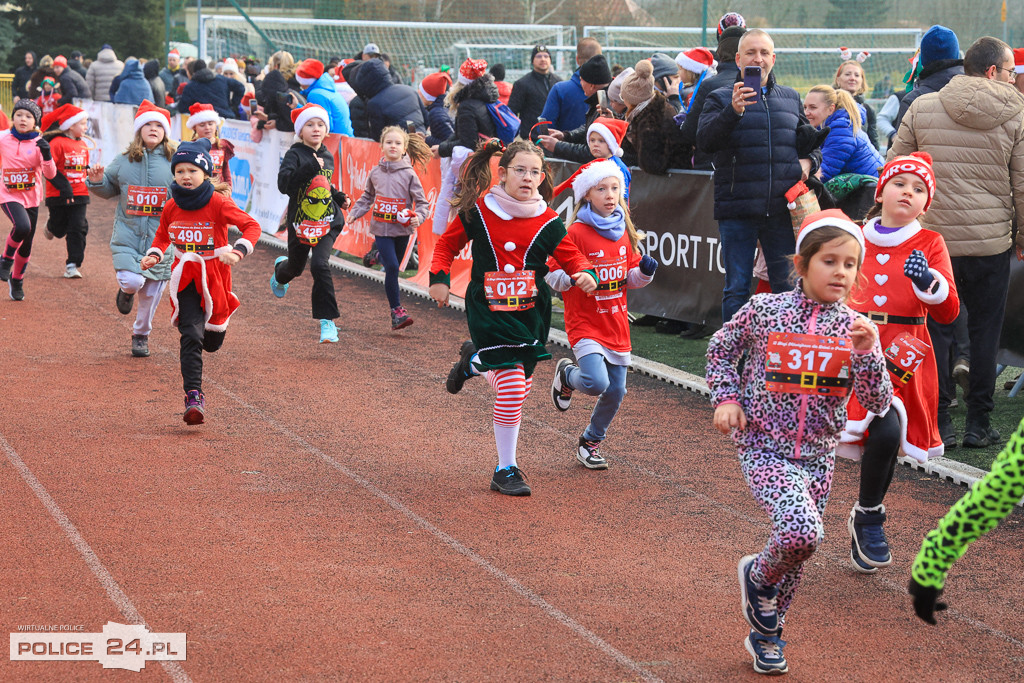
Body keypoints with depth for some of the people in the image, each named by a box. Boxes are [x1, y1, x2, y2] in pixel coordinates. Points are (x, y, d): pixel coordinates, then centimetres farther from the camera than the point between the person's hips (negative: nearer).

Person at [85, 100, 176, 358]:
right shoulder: (123, 162, 3)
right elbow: (109, 189, 17)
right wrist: (97, 181, -4)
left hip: (161, 238, 0)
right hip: (128, 235, 0)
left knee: (152, 293, 9)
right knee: (132, 280, -21)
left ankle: (141, 335, 33)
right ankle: (127, 291, 20)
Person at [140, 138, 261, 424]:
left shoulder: (218, 202, -13)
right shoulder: (171, 207, 0)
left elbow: (251, 226, -14)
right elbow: (163, 235, 18)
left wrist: (238, 251, -30)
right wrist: (153, 255, -1)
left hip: (214, 276, -1)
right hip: (184, 279, 1)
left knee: (211, 343, 12)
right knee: (191, 336, -14)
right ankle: (194, 397, -16)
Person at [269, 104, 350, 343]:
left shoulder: (328, 156, 8)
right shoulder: (295, 155, -10)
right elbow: (284, 184, -27)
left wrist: (339, 198, 10)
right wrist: (311, 167, -31)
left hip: (328, 222, 2)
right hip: (300, 223, -1)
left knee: (319, 265, -20)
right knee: (296, 266, 18)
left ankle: (327, 320, -14)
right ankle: (281, 270, 59)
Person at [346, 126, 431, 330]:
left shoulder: (409, 175, -2)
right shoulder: (375, 173, 5)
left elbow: (422, 202, -1)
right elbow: (368, 196, 21)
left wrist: (418, 216, -19)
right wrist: (355, 212, 11)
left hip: (402, 229, 0)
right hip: (381, 228, 0)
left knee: (393, 267, 10)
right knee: (392, 267, -11)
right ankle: (397, 311, -9)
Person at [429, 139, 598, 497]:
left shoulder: (548, 222, -4)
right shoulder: (478, 212, -6)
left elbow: (571, 256, 3)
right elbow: (447, 244, 8)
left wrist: (585, 273, -18)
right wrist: (439, 277, -5)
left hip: (530, 315, 4)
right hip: (489, 314, -4)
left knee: (520, 383, 16)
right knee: (511, 387, -13)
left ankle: (474, 362, 50)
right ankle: (506, 470, 2)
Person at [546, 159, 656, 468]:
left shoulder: (623, 232, 9)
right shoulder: (576, 233, -11)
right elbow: (552, 277, -11)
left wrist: (645, 271, -3)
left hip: (617, 326, 6)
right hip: (585, 324, -6)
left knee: (615, 392, 8)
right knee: (596, 382, -23)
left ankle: (590, 442, 30)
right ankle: (566, 375, 12)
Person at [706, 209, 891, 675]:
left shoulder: (854, 328, -3)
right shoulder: (763, 310, -8)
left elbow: (877, 403, -7)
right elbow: (721, 349, 10)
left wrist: (866, 353, -21)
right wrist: (726, 397, -2)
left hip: (817, 456, 4)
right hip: (764, 448, -4)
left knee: (798, 549, 13)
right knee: (802, 532, -26)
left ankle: (765, 633, 36)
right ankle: (758, 576, 7)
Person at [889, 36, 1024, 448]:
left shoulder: (922, 108, 0)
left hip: (932, 238, 1)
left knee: (938, 330, 8)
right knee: (985, 330, 9)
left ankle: (939, 422, 8)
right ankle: (978, 425, 12)